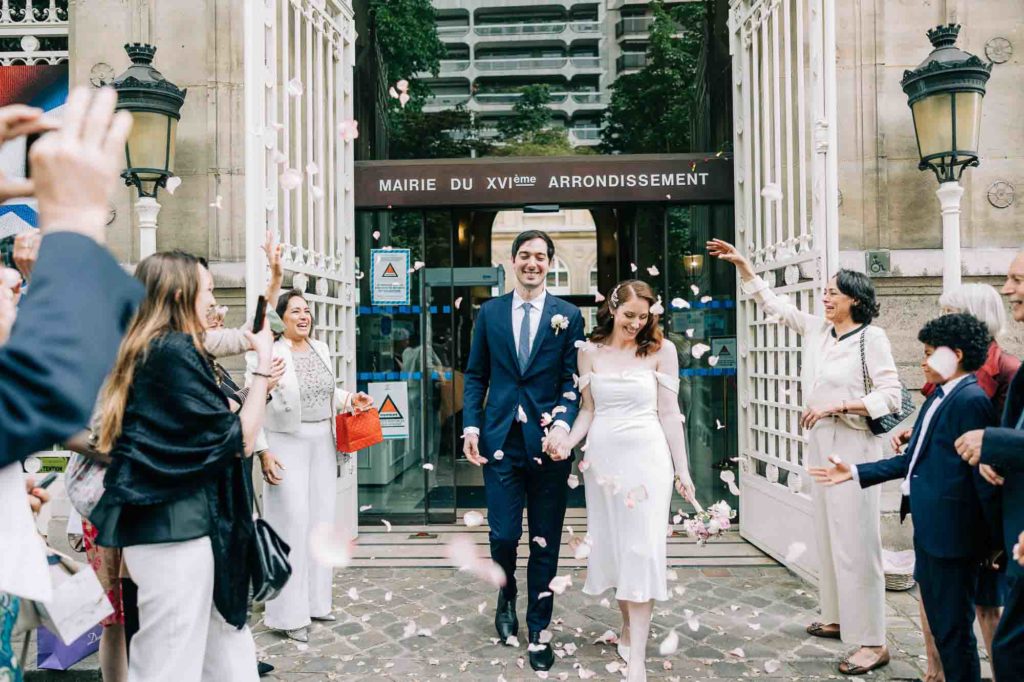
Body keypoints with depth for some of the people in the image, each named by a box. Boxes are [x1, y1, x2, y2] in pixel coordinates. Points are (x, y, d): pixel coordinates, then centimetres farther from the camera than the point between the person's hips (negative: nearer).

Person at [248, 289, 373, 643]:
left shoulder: (321, 349, 10)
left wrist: (350, 399, 3)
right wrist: (262, 451, -17)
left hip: (322, 444, 7)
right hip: (286, 444, -6)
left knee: (321, 519, 11)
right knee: (292, 522, -5)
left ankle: (316, 599, 25)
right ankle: (289, 613, 7)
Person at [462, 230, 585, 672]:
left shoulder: (568, 316, 3)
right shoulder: (489, 312, 8)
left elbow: (574, 380, -1)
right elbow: (476, 375, 9)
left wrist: (563, 425, -18)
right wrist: (471, 426, -1)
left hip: (547, 441, -1)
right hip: (500, 440, 1)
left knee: (545, 541, 7)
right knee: (504, 534, 1)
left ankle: (538, 630, 25)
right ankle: (507, 599, 34)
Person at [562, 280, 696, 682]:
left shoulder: (660, 350, -2)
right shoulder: (590, 351, 5)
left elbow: (669, 413, -1)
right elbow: (588, 410, 8)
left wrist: (682, 470, -1)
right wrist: (566, 443, -8)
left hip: (646, 457, -3)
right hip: (603, 456, 3)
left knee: (642, 549, -4)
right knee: (611, 545, 11)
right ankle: (627, 624, 33)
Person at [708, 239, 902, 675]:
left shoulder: (871, 338, -10)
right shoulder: (816, 329, 8)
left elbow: (890, 396, -13)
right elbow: (773, 304, 14)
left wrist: (835, 405, -18)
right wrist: (742, 265, 9)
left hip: (853, 447, -7)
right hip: (819, 443, 7)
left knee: (855, 542, -5)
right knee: (828, 536, 15)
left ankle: (873, 642, 3)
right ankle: (838, 618, 29)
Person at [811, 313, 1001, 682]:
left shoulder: (971, 402, -17)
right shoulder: (938, 397, 12)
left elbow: (985, 477, -17)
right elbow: (913, 460, 15)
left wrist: (999, 542, -15)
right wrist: (855, 472, 13)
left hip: (950, 531, -9)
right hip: (928, 527, 9)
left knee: (953, 627, 4)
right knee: (939, 621, 21)